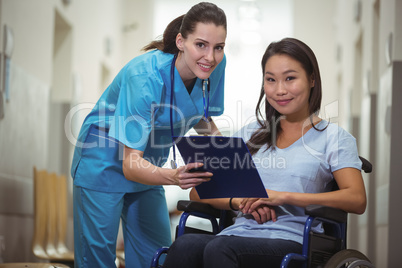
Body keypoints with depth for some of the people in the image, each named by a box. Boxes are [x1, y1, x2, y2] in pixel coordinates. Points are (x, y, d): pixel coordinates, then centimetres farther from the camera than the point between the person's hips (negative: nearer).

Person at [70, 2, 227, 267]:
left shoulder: (215, 65, -15)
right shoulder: (146, 77, -33)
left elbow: (204, 121, 6)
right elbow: (130, 165, -34)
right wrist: (173, 176, -53)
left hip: (150, 165, 6)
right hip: (105, 163, -6)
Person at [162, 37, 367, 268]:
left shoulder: (334, 137, 12)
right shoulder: (250, 134, 24)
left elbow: (357, 200, -5)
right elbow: (199, 192, 19)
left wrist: (282, 196, -11)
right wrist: (239, 201, -3)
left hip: (291, 239, -4)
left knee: (219, 249, -37)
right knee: (184, 246, -32)